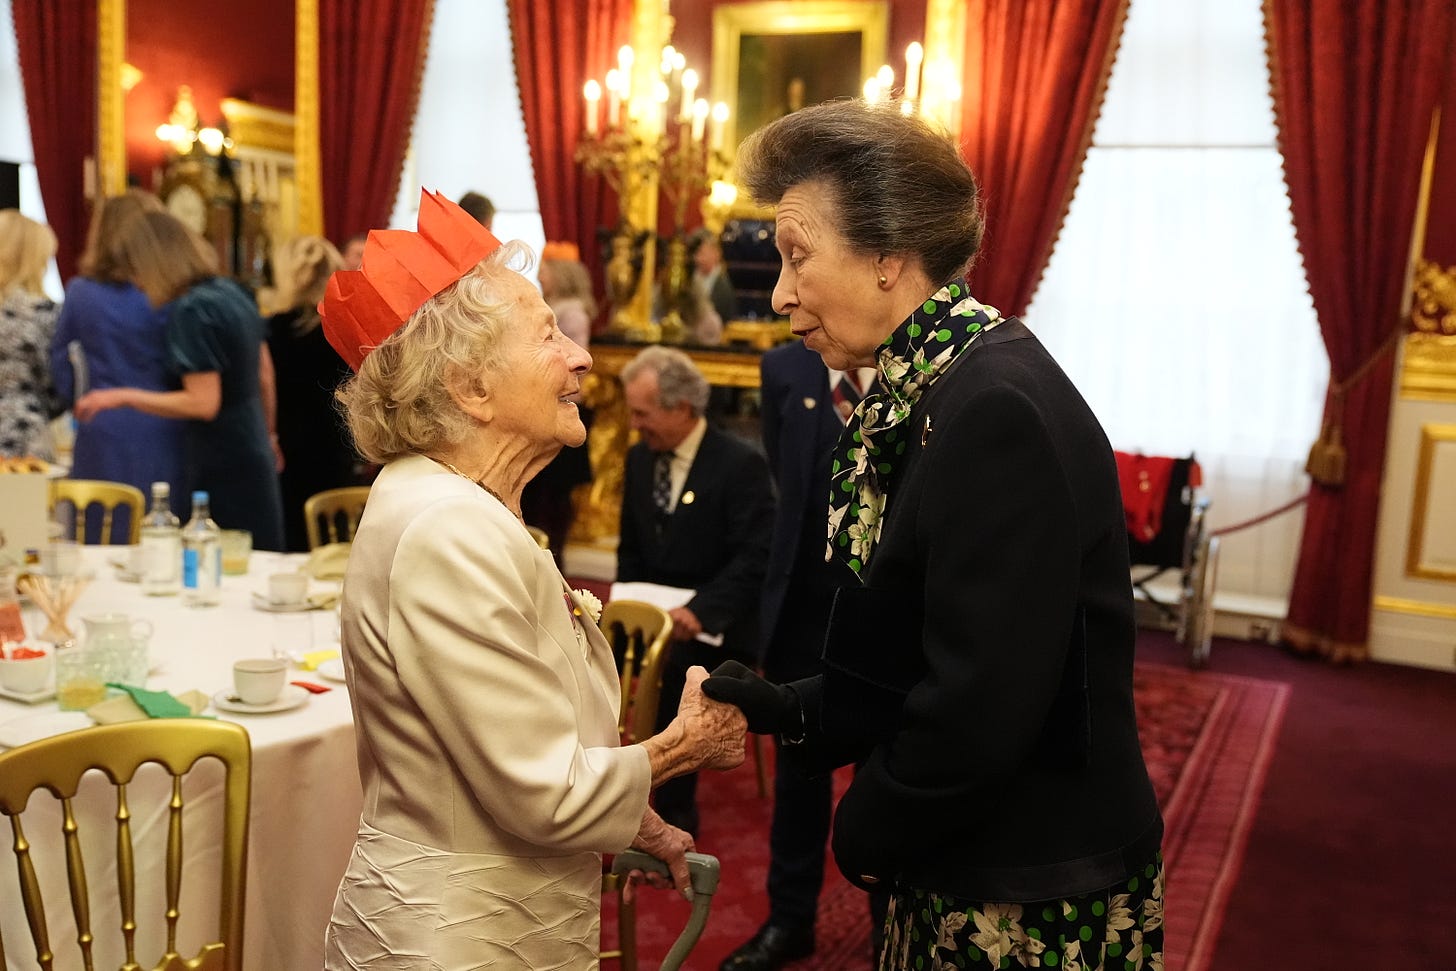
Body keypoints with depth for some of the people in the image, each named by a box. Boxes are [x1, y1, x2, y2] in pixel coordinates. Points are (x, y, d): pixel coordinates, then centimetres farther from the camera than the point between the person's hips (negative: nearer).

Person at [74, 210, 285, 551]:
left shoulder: (190, 310, -17)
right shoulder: (233, 292, 9)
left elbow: (204, 403, -20)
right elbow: (265, 377, 17)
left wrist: (124, 396, -13)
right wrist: (267, 434, 30)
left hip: (223, 468, -9)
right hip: (253, 454, 9)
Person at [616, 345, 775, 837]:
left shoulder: (742, 463, -13)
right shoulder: (639, 458, 7)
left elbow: (756, 557, -20)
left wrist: (700, 611, -32)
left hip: (713, 621, -6)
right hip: (652, 607, 6)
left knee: (675, 670, -32)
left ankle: (674, 816, -15)